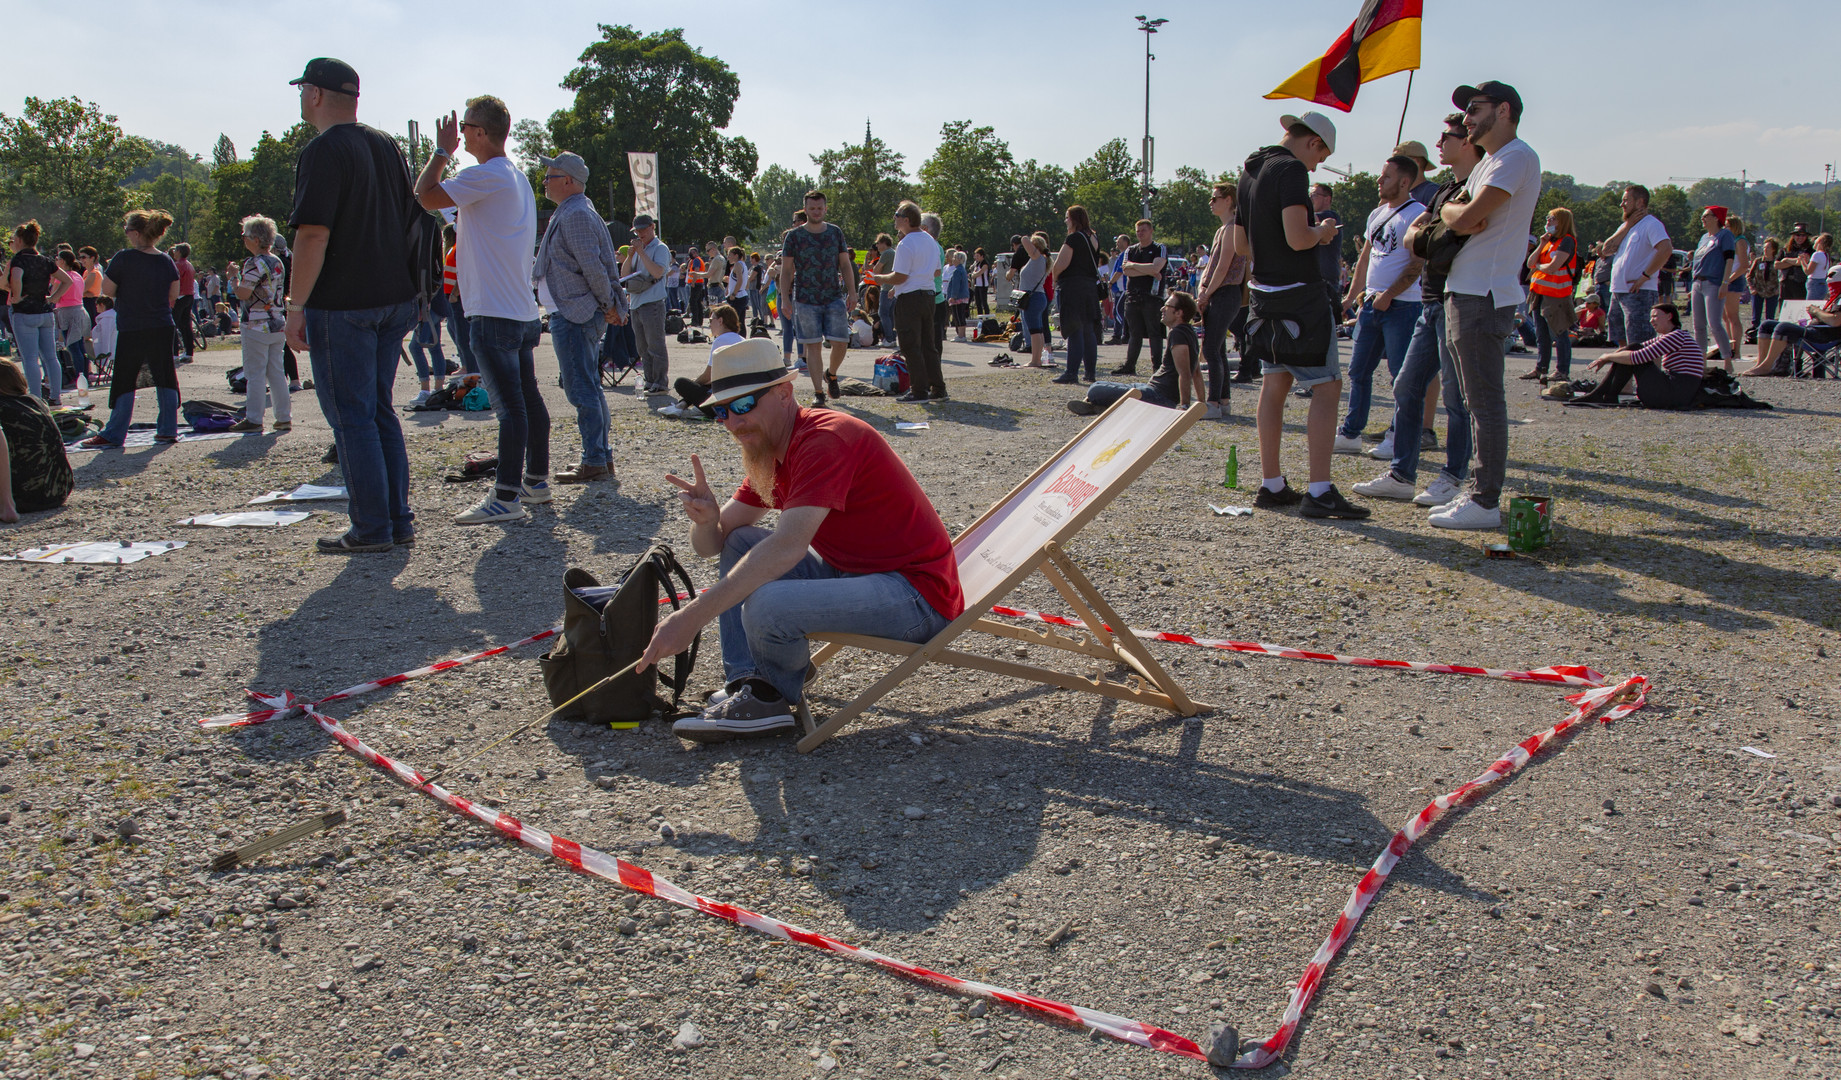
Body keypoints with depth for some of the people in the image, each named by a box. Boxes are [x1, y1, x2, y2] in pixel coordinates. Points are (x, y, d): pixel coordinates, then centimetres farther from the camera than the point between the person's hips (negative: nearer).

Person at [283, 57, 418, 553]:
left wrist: (296, 306, -14)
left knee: (351, 417, -1)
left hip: (341, 304, -8)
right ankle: (398, 519, 16)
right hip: (395, 298, 8)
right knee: (380, 410, 14)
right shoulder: (386, 145, 13)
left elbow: (313, 236, -19)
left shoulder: (323, 152, -12)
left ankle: (372, 528, 2)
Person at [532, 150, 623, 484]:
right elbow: (593, 265, 21)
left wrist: (608, 305, -13)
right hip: (579, 314, 11)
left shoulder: (575, 216, -15)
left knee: (582, 391, -7)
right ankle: (602, 457, 20)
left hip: (574, 315, -11)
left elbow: (593, 266, -21)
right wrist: (609, 306, 16)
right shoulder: (570, 213, 19)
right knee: (589, 389, 14)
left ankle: (595, 462, -4)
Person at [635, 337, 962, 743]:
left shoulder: (825, 439, -20)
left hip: (919, 592, -10)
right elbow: (711, 546, 9)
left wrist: (691, 617, -32)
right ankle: (750, 685, -2)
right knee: (740, 543, 9)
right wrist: (706, 517, -16)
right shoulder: (770, 453, 11)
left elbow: (787, 548, -30)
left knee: (765, 605, -30)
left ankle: (776, 693, 5)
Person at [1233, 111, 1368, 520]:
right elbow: (1297, 238, -24)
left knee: (1274, 385, 13)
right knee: (1327, 387, -4)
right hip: (1301, 294, -9)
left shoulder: (1250, 171, 14)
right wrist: (1322, 231, -4)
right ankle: (1320, 493, -8)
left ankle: (1271, 486, 17)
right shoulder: (1291, 169, -14)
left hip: (1265, 294, 9)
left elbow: (1240, 244, 20)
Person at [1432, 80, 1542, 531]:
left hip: (1483, 296, -10)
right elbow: (1459, 219, 17)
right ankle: (1479, 493, 19)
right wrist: (1457, 214, -6)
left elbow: (1465, 219, -21)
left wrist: (1451, 210, 1)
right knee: (1479, 402, 13)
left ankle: (1485, 502, -6)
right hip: (1465, 292, 10)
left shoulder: (1517, 157, -11)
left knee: (1486, 402, -9)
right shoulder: (1490, 162, 22)